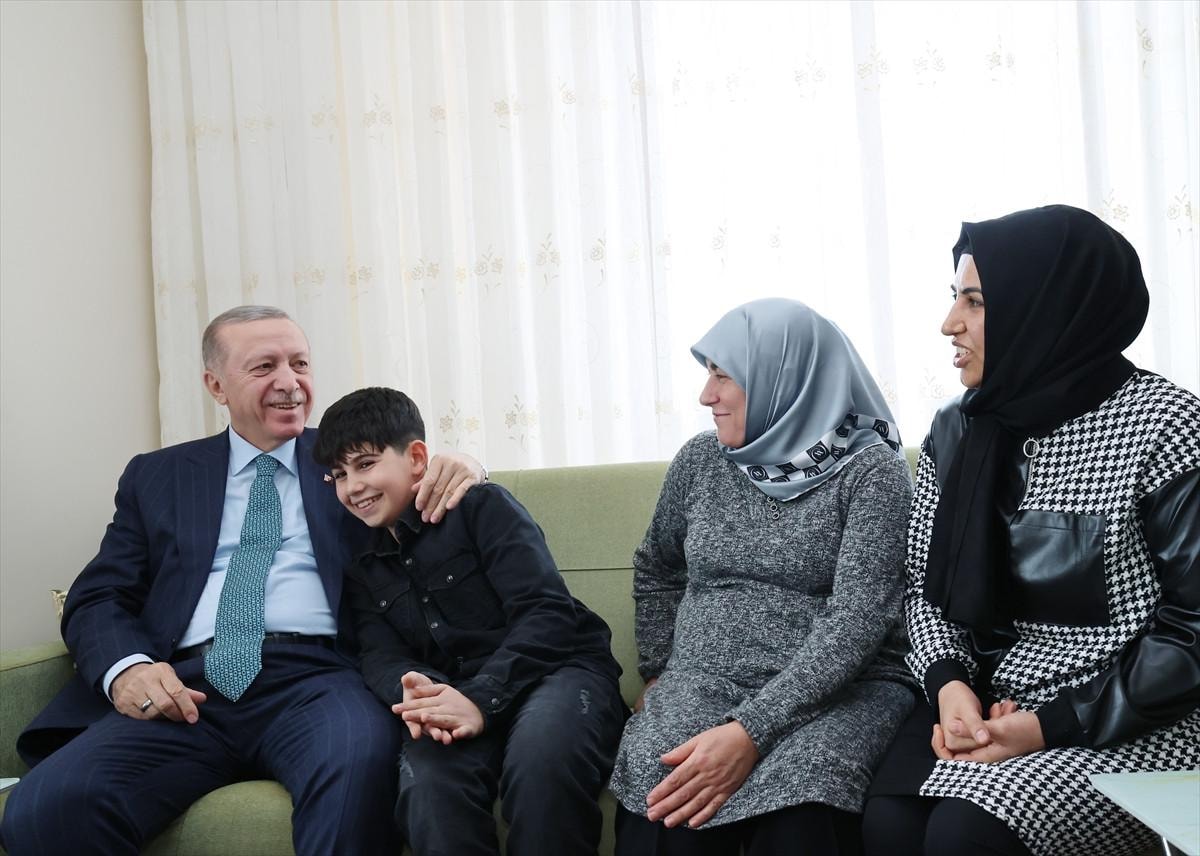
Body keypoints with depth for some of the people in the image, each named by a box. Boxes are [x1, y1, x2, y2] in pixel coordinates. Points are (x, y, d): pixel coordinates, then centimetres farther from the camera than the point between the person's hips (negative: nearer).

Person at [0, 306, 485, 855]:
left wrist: (456, 473, -5)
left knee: (359, 765, -38)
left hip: (316, 680, -1)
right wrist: (126, 667, -10)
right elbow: (97, 599, 14)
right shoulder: (157, 476, 21)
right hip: (187, 689, 1)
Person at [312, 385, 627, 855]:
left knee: (541, 757, -40)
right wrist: (417, 693, -21)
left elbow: (546, 613, -10)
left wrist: (483, 697, -24)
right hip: (454, 694, 3)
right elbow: (382, 657, 5)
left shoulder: (481, 505, 0)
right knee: (427, 782, -34)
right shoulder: (362, 566, 18)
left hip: (556, 668, -3)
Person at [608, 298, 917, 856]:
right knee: (660, 809, -30)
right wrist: (659, 674, 13)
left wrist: (749, 731, -23)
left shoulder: (872, 470, -4)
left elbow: (856, 620, -14)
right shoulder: (701, 460, 10)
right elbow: (656, 569, 26)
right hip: (702, 682, 3)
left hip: (840, 687, -3)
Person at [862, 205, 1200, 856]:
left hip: (1128, 724, -4)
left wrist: (1056, 725, -17)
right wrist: (949, 683, -10)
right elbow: (926, 586, 12)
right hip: (982, 702, 4)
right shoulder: (955, 434, 7)